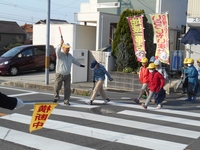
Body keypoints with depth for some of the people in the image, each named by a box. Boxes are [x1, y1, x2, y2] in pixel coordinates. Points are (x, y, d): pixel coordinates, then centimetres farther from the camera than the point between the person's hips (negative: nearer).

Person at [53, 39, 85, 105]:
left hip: (67, 75, 5)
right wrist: (60, 44, -48)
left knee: (67, 89, 2)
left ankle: (66, 101, 12)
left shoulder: (70, 55, 10)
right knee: (57, 87, 2)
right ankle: (56, 98, 27)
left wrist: (80, 64, 40)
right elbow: (57, 51, -32)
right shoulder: (60, 54, -8)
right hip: (59, 74, -4)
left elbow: (74, 60, 28)